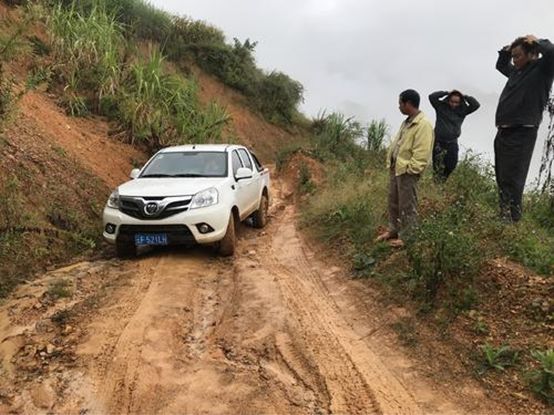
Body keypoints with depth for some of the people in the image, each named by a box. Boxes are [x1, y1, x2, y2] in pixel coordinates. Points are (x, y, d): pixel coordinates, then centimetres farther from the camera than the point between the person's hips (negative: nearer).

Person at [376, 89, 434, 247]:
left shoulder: (423, 124, -17)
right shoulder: (407, 122, 14)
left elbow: (421, 153, -21)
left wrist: (409, 169, -20)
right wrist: (390, 162, 13)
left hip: (407, 172, -10)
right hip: (395, 169, 10)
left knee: (407, 207, 2)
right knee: (393, 203, 19)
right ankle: (393, 231, 34)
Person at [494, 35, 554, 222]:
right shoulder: (517, 71, 19)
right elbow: (501, 65, 39)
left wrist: (536, 42, -6)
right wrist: (507, 49, 21)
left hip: (521, 134, -8)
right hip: (503, 133, 8)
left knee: (512, 180, -11)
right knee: (502, 179, 10)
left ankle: (512, 219, -8)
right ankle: (503, 216, 17)